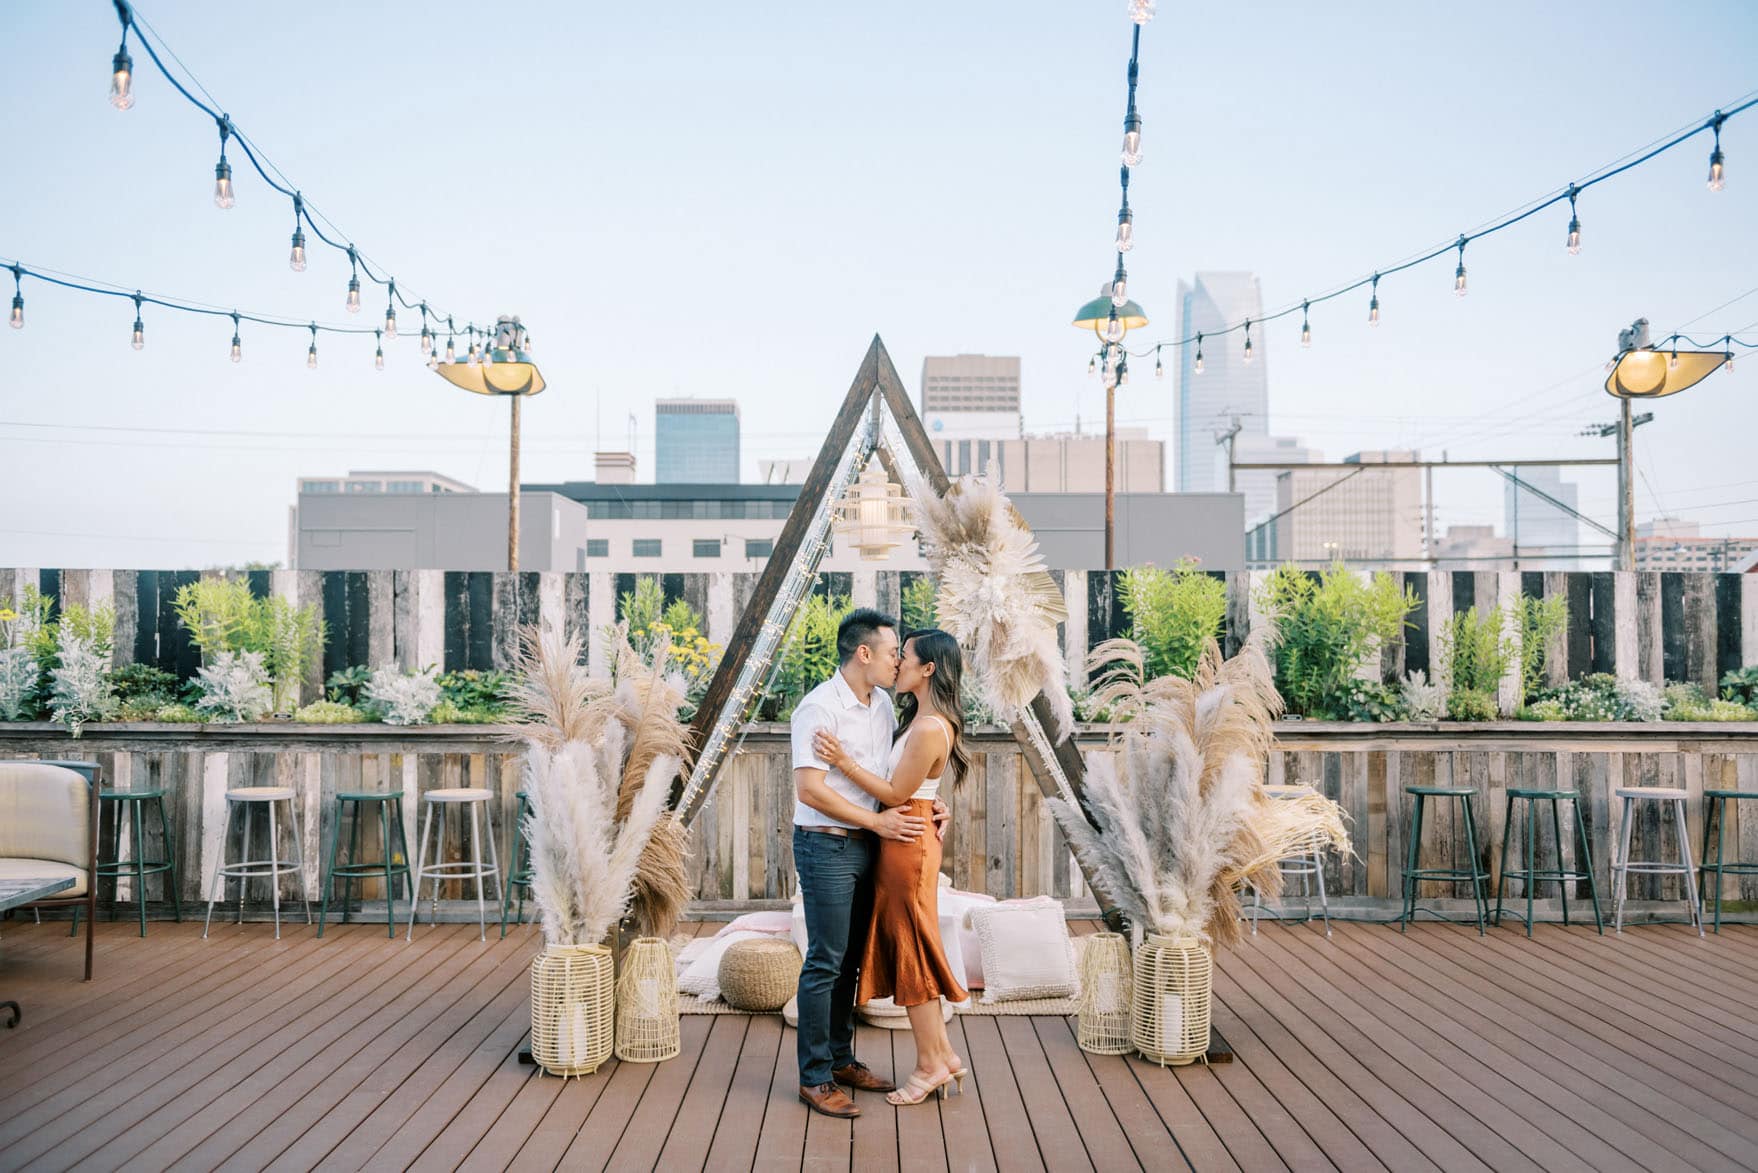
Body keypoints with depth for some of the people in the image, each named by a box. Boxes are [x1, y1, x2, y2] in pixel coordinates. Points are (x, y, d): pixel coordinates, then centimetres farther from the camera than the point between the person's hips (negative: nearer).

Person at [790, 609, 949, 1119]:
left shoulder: (882, 705, 8)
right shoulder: (820, 707, -17)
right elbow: (810, 790, -22)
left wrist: (927, 804, 2)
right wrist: (877, 821, -19)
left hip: (866, 846, 8)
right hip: (826, 847, -8)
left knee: (850, 959, 16)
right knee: (825, 962, -1)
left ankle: (841, 1060, 29)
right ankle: (814, 1077, 9)